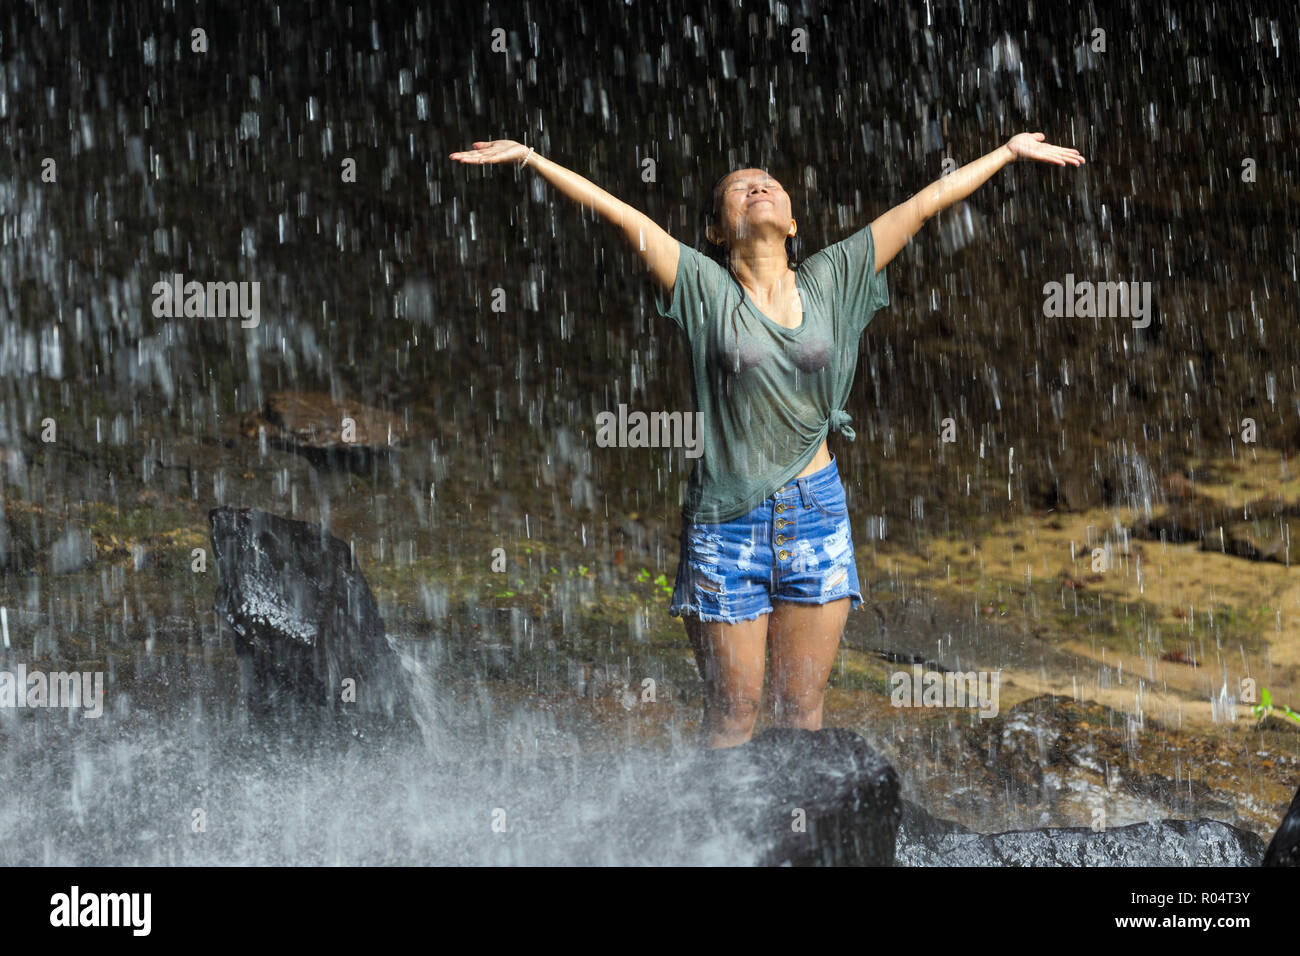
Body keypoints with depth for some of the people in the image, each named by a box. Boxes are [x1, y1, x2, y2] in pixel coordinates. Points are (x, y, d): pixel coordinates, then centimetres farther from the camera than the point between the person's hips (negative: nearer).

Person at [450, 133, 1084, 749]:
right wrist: (529, 158, -11)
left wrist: (1010, 151, 14)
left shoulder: (830, 279, 5)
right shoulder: (704, 286, -2)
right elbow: (617, 211, -8)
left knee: (802, 707, 8)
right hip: (725, 521, -2)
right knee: (733, 711, 4)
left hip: (815, 515, 2)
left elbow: (925, 203, 8)